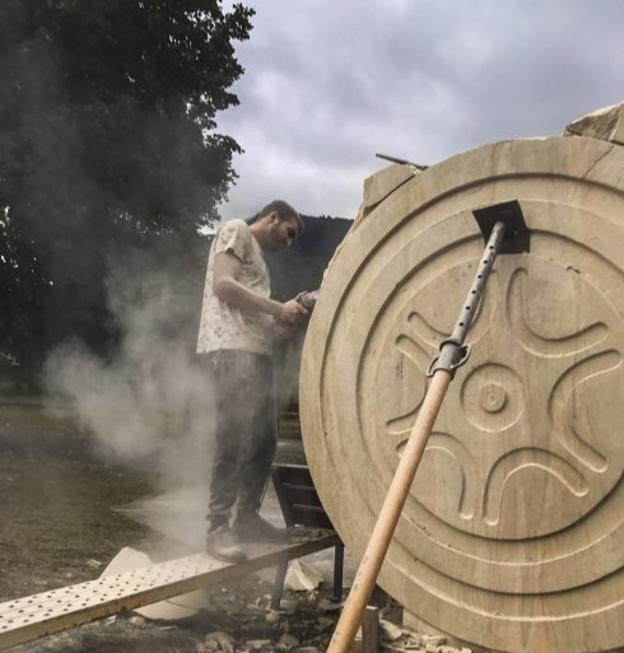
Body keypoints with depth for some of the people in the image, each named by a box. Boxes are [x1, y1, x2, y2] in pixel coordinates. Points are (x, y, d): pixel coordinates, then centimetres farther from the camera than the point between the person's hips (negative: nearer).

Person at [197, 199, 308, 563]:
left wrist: (289, 322, 6)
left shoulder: (259, 257, 30)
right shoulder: (237, 231, 5)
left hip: (256, 353, 10)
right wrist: (278, 309, -9)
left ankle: (247, 518, 17)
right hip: (231, 349, -10)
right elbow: (223, 285, -12)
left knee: (263, 440, 8)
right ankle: (219, 528, -12)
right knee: (234, 440, -14)